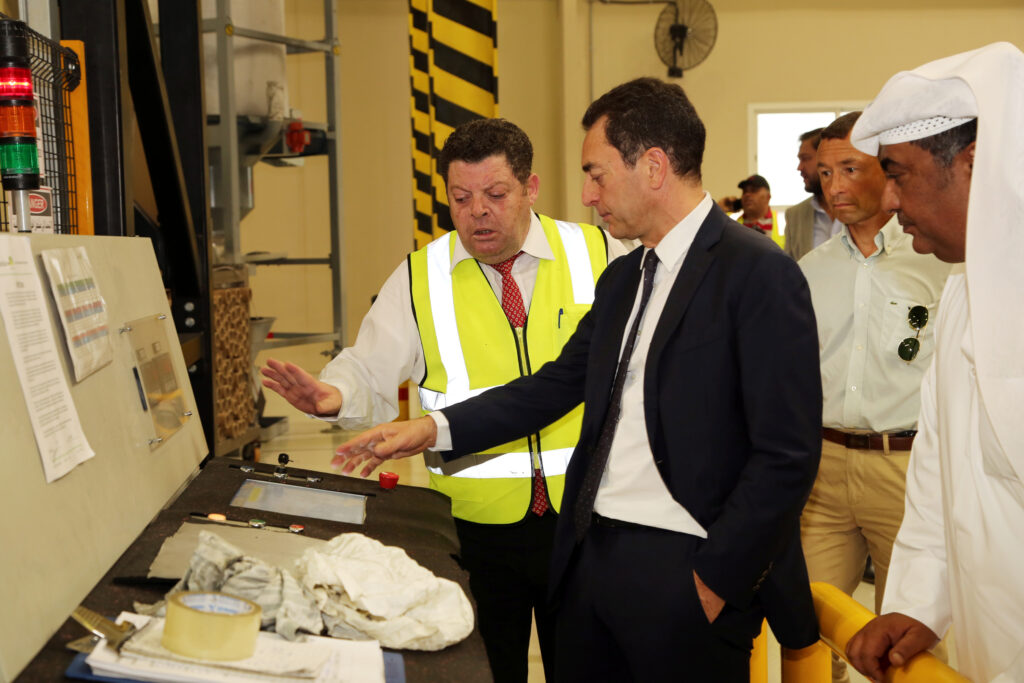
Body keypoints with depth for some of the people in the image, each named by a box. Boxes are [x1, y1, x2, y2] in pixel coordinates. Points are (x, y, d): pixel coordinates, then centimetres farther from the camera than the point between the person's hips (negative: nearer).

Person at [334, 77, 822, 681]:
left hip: (682, 569, -7)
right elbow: (559, 384, 16)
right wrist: (434, 429, 7)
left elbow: (787, 454, -16)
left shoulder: (760, 274, -13)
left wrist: (714, 581, -15)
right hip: (592, 555, 7)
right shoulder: (621, 280, 13)